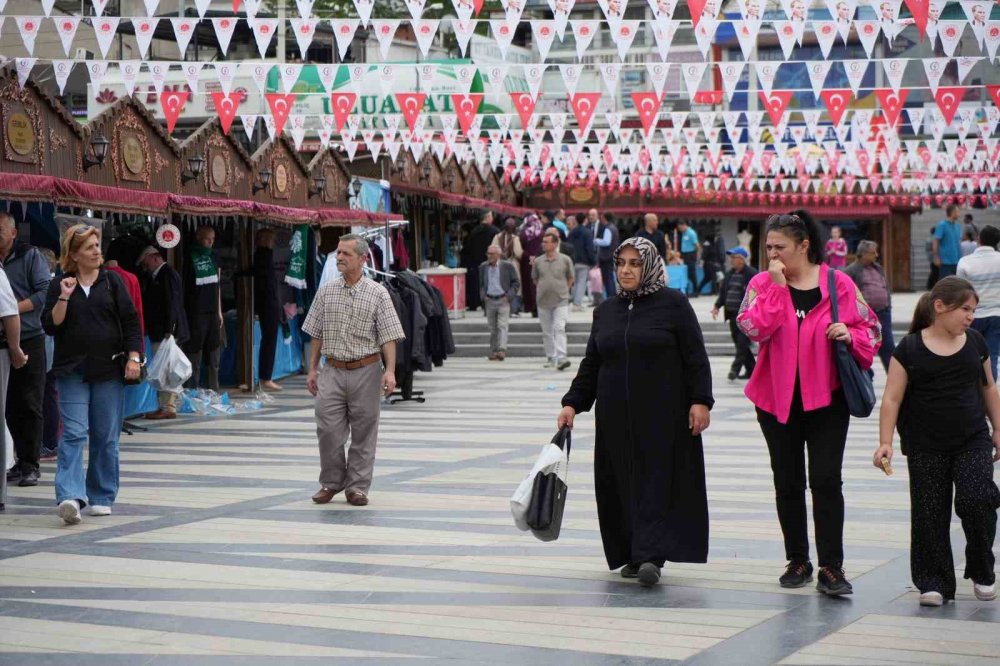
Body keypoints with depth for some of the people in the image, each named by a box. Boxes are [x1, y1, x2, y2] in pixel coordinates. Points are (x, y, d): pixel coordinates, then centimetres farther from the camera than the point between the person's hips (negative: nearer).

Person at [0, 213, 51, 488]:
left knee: (30, 404, -3)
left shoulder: (31, 257, 1)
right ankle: (22, 460, 13)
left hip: (29, 340, -4)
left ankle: (30, 465, 0)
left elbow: (45, 292, -7)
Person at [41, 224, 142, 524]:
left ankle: (102, 497, 16)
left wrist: (133, 357, -4)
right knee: (73, 433, -12)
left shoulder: (112, 281, 5)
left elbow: (130, 320, 4)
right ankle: (70, 496, -20)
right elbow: (51, 326, -2)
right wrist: (64, 297, -13)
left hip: (109, 368, 1)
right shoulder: (59, 286, 4)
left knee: (106, 437, 5)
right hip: (73, 370, -1)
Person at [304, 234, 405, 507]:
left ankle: (357, 486, 12)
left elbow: (389, 336, -5)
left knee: (363, 432, 3)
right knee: (328, 428, -3)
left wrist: (390, 371, -15)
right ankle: (331, 482, 12)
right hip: (333, 371, 2)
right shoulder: (326, 292, 8)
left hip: (365, 371, -2)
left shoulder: (377, 294, -2)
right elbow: (317, 334, 13)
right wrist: (313, 369, 9)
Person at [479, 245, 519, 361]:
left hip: (503, 300, -3)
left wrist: (509, 296, -7)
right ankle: (493, 352, 12)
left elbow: (516, 282, 3)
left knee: (502, 326, -13)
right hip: (489, 301, 4)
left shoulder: (507, 266, -2)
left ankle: (502, 350, -21)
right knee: (493, 328, 7)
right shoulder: (483, 267, 8)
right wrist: (483, 295, 3)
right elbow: (481, 283, 19)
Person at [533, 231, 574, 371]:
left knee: (559, 328, -15)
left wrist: (562, 290, 5)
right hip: (543, 301, 3)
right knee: (547, 332, 9)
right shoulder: (538, 262, 3)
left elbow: (570, 279, 10)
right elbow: (535, 279, 17)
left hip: (561, 301, -3)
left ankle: (561, 358, -21)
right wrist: (543, 290, 9)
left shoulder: (565, 260, -2)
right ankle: (551, 358, 21)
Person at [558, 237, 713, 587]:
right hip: (616, 417, 5)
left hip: (662, 414, -5)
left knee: (657, 481, -9)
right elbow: (590, 364, 16)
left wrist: (700, 401, -12)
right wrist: (573, 403, 8)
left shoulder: (673, 304, -2)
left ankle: (651, 555, -14)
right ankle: (632, 554, 12)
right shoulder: (606, 310, 13)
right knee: (622, 485, 4)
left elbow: (695, 358, -5)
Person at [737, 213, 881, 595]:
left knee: (826, 480, -8)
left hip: (826, 396, -2)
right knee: (787, 482, 10)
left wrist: (850, 335, -15)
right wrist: (776, 287, -16)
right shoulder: (761, 284, 1)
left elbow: (870, 329, 6)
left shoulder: (838, 284, -1)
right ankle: (797, 561, 22)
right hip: (776, 397, 2)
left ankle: (831, 568, -4)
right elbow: (755, 329, -15)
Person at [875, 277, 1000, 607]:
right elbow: (892, 397, -6)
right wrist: (886, 442, -13)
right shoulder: (911, 348, -5)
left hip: (973, 440, 2)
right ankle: (934, 582, 11)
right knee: (930, 514, 0)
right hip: (925, 447, -2)